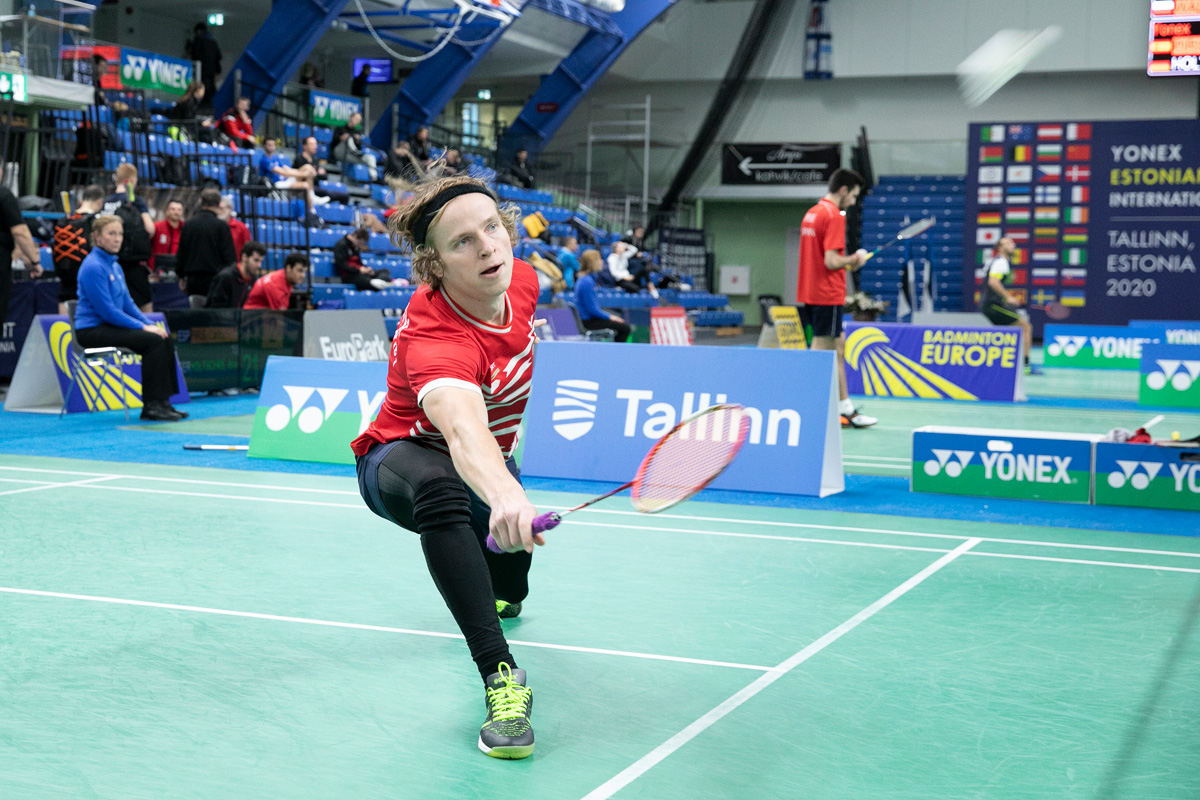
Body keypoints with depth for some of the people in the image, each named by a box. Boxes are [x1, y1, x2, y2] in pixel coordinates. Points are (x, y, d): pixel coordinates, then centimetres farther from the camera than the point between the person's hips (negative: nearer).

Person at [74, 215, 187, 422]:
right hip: (92, 330, -9)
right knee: (153, 341, -23)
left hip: (109, 326, 9)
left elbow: (127, 303, 18)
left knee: (164, 338, -6)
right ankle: (150, 406, -19)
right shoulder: (93, 267, -15)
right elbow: (107, 310, -19)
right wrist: (142, 327, -17)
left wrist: (150, 324, 3)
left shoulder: (114, 266, 15)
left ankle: (162, 402, -5)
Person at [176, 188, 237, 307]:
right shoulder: (221, 225, -8)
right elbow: (230, 256, -8)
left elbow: (180, 254, 12)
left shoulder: (188, 225, 6)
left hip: (192, 279, 4)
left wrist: (181, 276, 22)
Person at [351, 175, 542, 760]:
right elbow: (463, 430, -60)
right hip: (398, 460, -7)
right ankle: (499, 672, -39)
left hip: (490, 461, 7)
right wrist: (505, 497, -79)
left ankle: (501, 597, 62)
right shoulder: (433, 337, -40)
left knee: (509, 586, 21)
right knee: (441, 488, -41)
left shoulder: (521, 280, -18)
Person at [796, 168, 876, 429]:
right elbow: (831, 261, -22)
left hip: (810, 291, 9)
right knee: (823, 352, -2)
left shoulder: (812, 213, 14)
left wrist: (848, 262, 16)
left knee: (838, 345, 15)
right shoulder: (834, 215, -15)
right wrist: (855, 259, -5)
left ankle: (845, 408, 19)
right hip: (828, 295, -9)